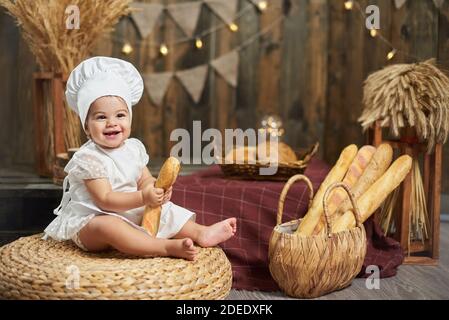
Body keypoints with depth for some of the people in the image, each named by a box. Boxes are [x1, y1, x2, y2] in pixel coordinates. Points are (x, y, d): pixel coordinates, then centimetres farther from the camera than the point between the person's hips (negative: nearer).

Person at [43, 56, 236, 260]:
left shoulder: (134, 148, 3)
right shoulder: (89, 158, -19)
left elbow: (145, 180, 9)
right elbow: (105, 200, -24)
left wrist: (156, 188, -16)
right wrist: (143, 198, -35)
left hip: (130, 214, 8)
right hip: (90, 222, -8)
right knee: (107, 226, -38)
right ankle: (167, 247, -43)